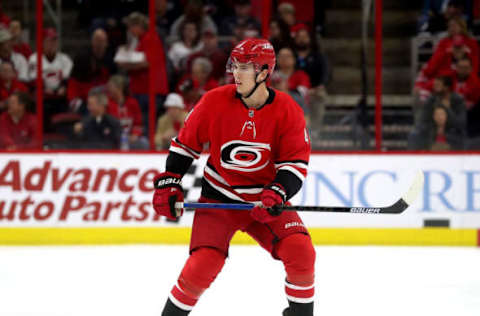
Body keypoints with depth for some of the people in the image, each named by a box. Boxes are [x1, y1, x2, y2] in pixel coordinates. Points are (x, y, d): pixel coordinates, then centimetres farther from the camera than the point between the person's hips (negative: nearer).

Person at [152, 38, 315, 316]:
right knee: (204, 263, -18)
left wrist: (275, 195, -25)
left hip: (265, 200, 1)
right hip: (219, 198, -1)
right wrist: (168, 184, -6)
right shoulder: (215, 102, -12)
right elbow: (185, 144, 0)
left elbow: (296, 165, -9)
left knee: (301, 251, -17)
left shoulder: (288, 112, -11)